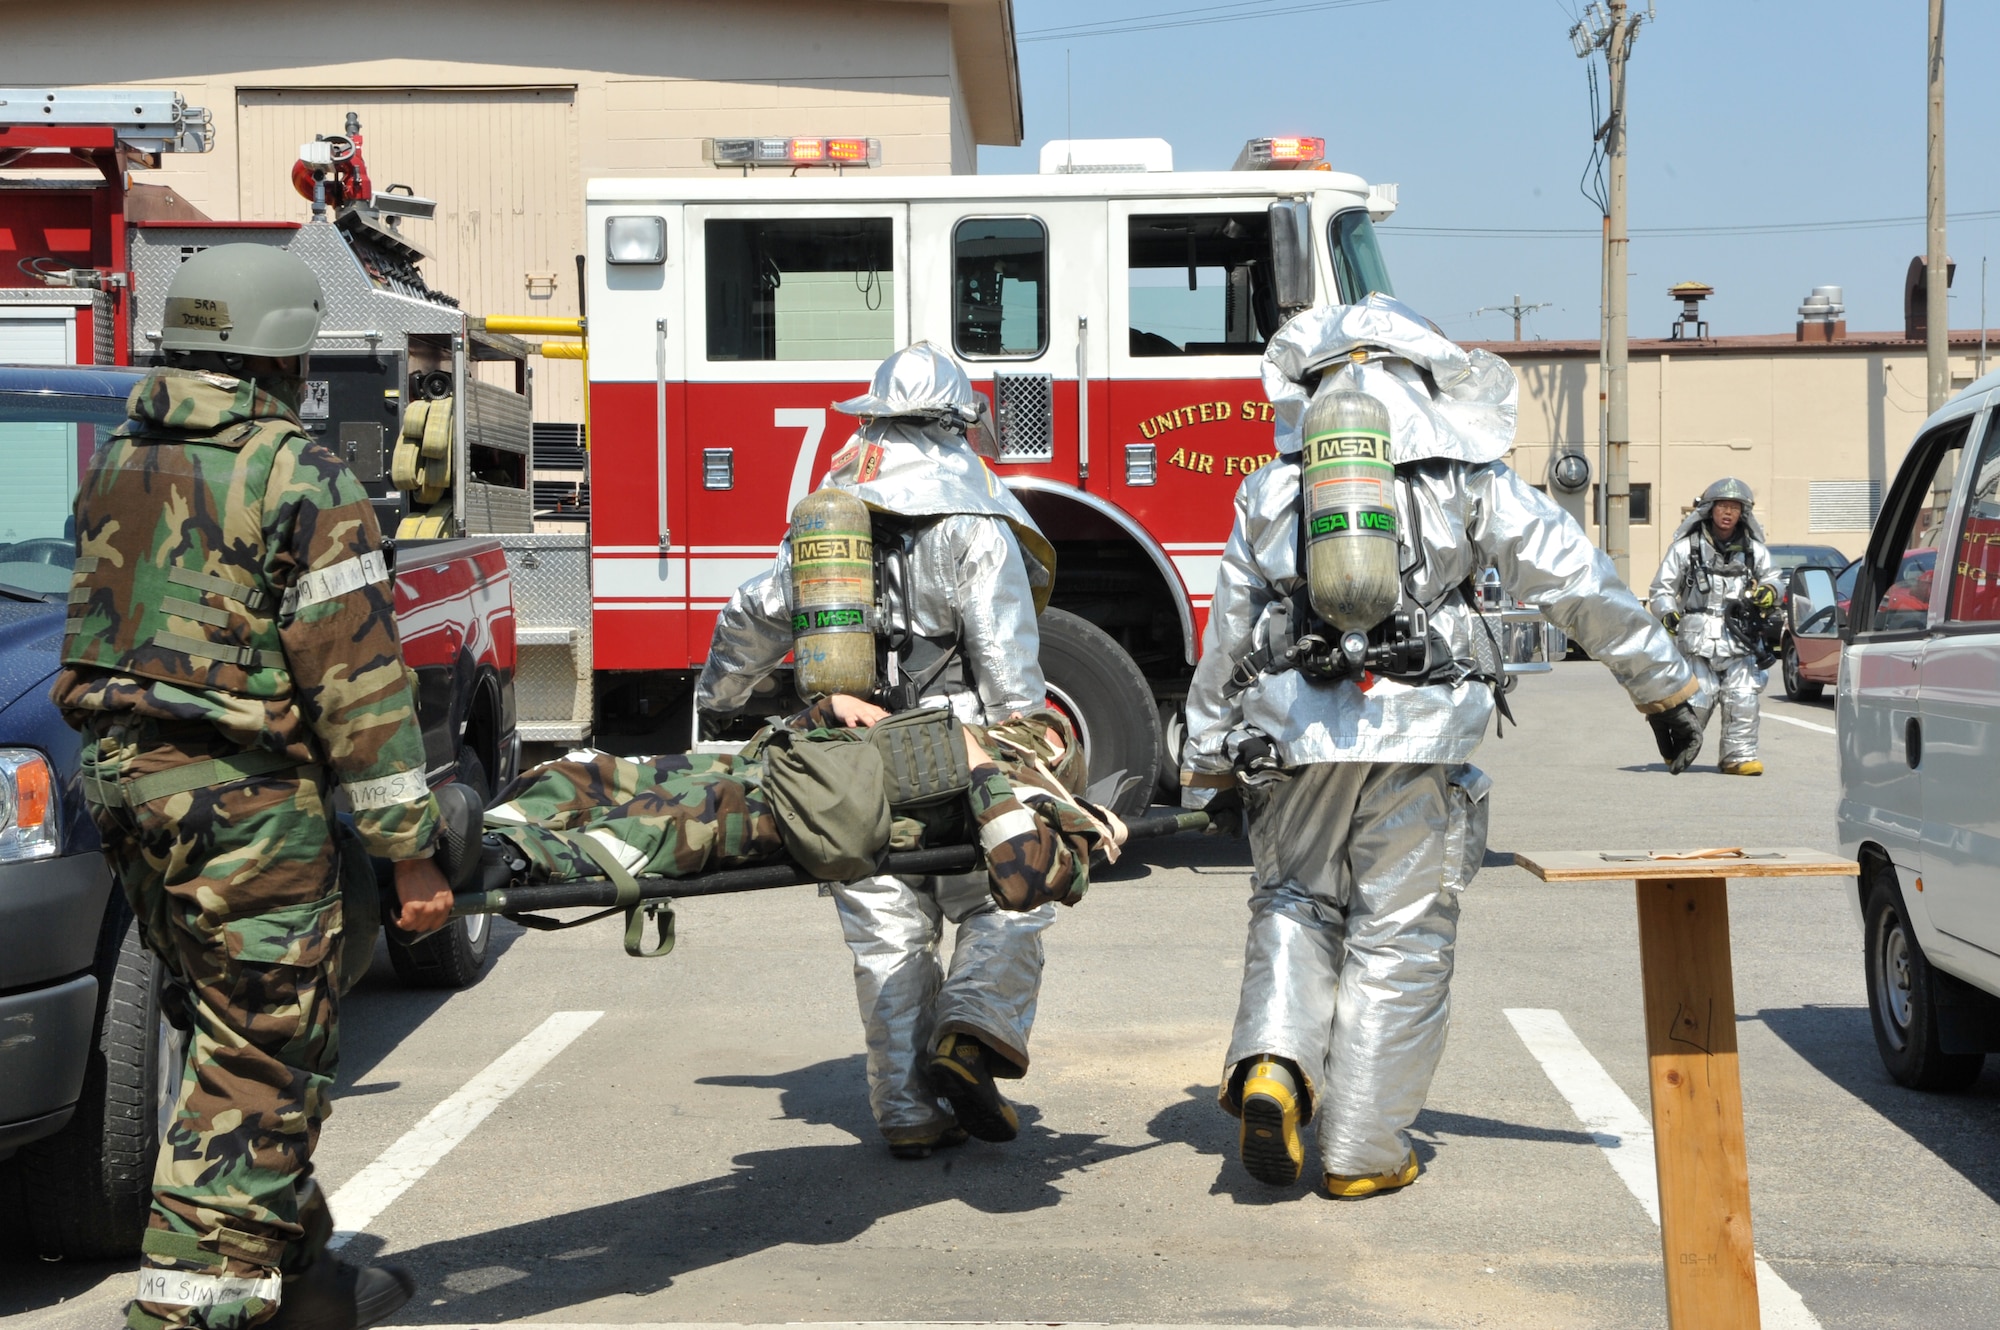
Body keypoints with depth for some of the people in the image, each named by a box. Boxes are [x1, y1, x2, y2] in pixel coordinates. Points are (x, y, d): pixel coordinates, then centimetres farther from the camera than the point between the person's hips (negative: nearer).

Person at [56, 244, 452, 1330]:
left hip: (124, 780, 9)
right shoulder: (298, 478, -12)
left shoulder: (116, 467, 12)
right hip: (245, 800, -8)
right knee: (260, 1057, -1)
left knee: (233, 1036, 18)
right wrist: (409, 850, -11)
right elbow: (357, 678, -14)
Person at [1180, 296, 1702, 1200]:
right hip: (1419, 733, -2)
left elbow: (1227, 633, 15)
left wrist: (1212, 767, 22)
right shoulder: (1466, 475, 10)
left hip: (1294, 733, 2)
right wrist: (1662, 686, 17)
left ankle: (1273, 1064, -5)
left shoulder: (1272, 486, 14)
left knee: (1292, 906, 19)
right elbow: (1581, 585, 8)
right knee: (1398, 937, 5)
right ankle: (1362, 1151, 8)